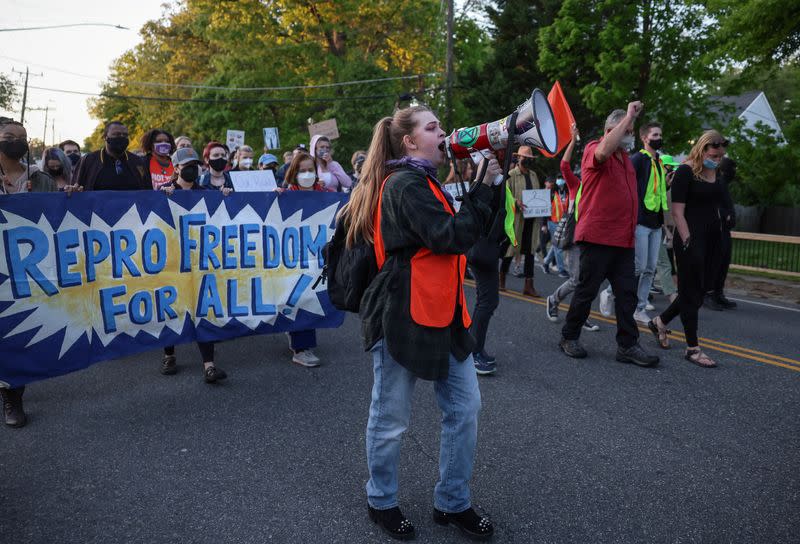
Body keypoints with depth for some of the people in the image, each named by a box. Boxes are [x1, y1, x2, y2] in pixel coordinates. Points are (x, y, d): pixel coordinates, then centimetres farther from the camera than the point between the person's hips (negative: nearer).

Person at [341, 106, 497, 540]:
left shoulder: (421, 182, 19)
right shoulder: (405, 184, -13)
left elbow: (453, 233, 18)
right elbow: (453, 237, -21)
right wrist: (484, 186, -14)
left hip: (440, 313, 10)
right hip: (402, 316, -10)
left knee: (465, 408, 10)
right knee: (391, 419, 7)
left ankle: (452, 502, 27)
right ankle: (381, 502, 29)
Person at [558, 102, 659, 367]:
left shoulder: (626, 157, 19)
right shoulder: (593, 149, -6)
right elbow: (603, 151, -33)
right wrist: (629, 116, -24)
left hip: (624, 240, 8)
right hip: (597, 237, -8)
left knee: (627, 293, 5)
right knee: (587, 291, 2)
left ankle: (628, 346, 11)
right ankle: (569, 337, 17)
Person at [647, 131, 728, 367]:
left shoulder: (716, 173, 13)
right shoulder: (685, 172, -9)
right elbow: (677, 211, -14)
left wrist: (719, 238, 15)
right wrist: (688, 242, -18)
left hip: (712, 239, 8)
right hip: (691, 239, -8)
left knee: (698, 292, 12)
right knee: (691, 294, -1)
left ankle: (659, 322, 30)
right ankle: (693, 349, 7)